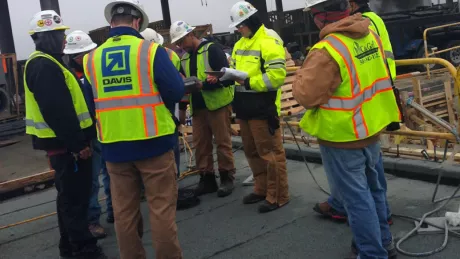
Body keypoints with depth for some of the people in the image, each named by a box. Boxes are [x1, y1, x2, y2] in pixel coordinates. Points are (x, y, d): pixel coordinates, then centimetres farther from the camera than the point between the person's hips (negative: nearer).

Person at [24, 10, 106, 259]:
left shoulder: (44, 63, 16)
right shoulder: (44, 66, -18)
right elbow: (56, 111, -26)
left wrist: (76, 139, 18)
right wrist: (76, 143, -22)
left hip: (62, 141, 11)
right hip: (65, 143, -11)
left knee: (69, 195, 18)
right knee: (75, 197, -4)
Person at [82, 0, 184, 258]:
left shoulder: (92, 58, 2)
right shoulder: (151, 50, -10)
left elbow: (92, 101, 6)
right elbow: (177, 91, -11)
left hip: (114, 146, 4)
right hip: (153, 142, -4)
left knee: (124, 211, 13)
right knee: (162, 208, 5)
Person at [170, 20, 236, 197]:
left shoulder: (212, 50, -8)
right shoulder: (184, 58, 13)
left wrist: (203, 84, -24)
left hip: (218, 104, -6)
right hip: (197, 107, 6)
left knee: (222, 143, 1)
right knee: (200, 144, 8)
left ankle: (227, 178, 12)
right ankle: (207, 179, 18)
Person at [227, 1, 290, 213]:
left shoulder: (269, 41, -12)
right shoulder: (240, 44, 16)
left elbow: (277, 75, -20)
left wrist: (250, 82, -24)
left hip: (263, 107, -9)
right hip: (244, 107, 9)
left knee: (270, 152, -1)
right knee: (252, 151, 17)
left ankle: (278, 196, 9)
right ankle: (262, 189, 31)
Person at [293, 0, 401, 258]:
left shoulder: (327, 50, -25)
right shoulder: (370, 33, 1)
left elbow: (306, 95, -20)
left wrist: (302, 74, -1)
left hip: (342, 138, -8)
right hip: (371, 129, 8)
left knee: (357, 198, 5)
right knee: (374, 190, 22)